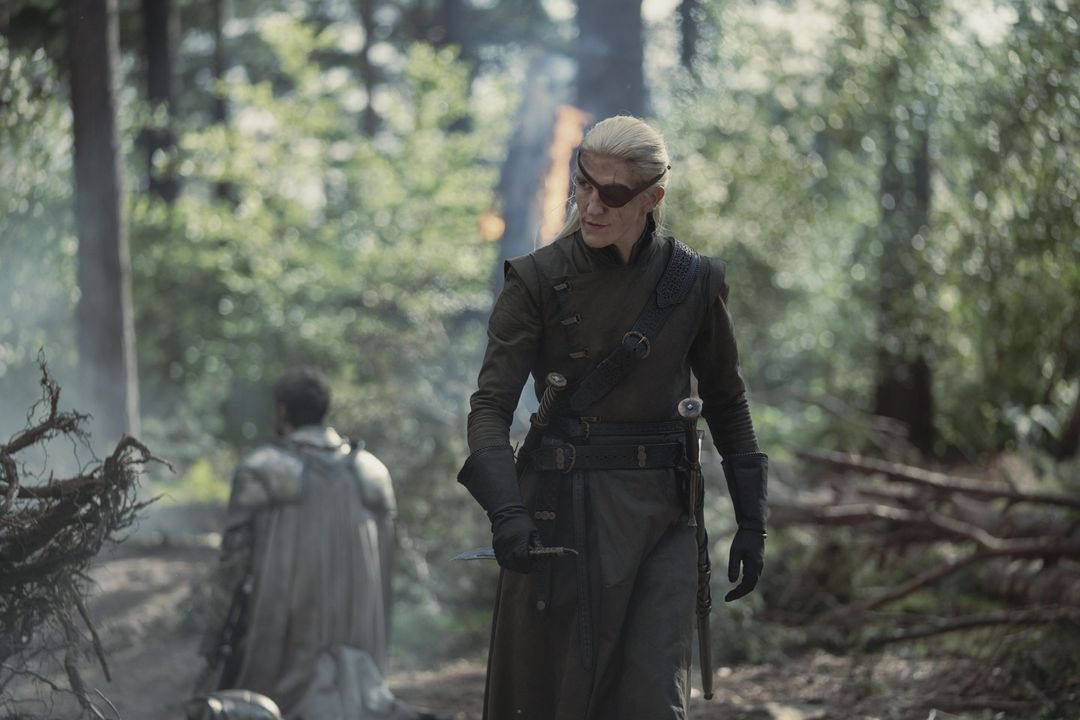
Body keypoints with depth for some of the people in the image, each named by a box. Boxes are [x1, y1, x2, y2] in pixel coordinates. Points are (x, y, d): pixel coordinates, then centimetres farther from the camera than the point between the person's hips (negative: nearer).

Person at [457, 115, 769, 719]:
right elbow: (491, 405, -9)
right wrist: (506, 510, -25)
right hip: (561, 516, -1)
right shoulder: (538, 281, -5)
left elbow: (726, 402, 12)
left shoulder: (693, 283, 1)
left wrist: (752, 521, 9)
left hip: (660, 518, 1)